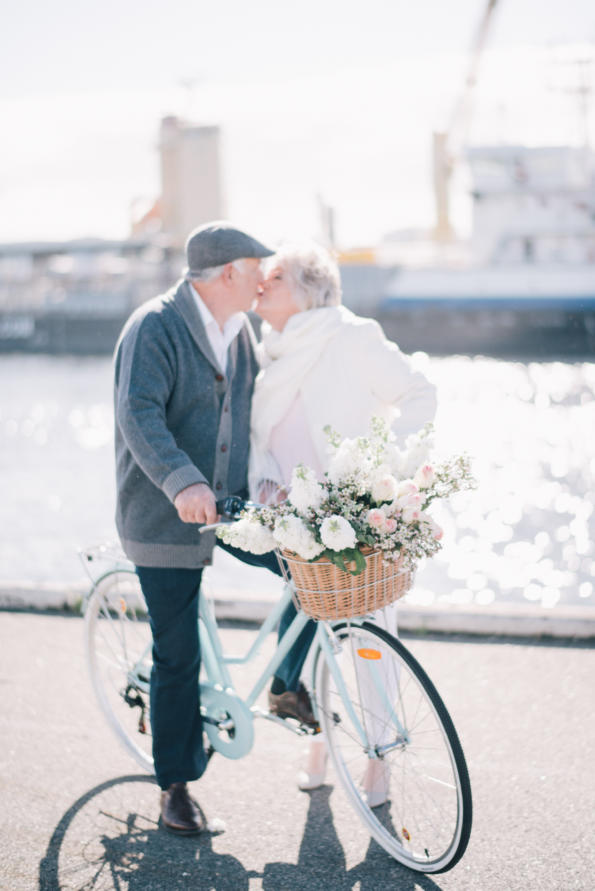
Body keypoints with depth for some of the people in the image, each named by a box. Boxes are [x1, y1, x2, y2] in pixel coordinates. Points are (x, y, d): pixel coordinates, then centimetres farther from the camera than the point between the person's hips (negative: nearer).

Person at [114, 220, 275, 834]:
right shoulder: (154, 327, -16)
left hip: (232, 506, 7)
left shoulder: (238, 329, 8)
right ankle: (175, 785, 13)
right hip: (167, 519, -6)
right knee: (178, 657, -2)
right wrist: (183, 484, -44)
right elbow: (139, 416, -29)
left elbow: (256, 403, 22)